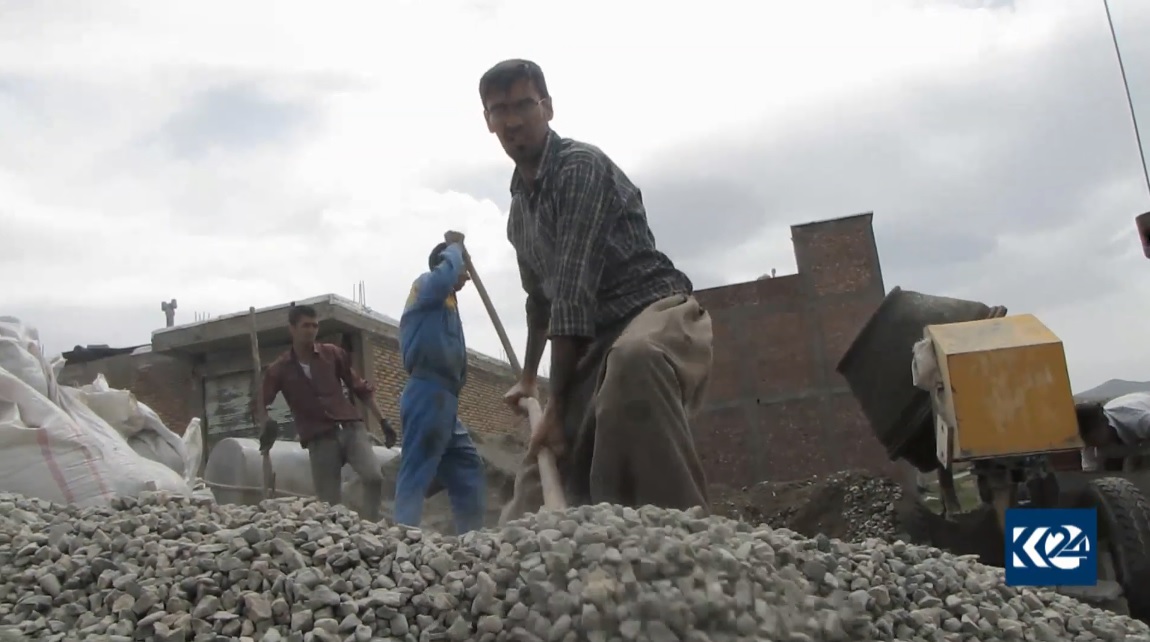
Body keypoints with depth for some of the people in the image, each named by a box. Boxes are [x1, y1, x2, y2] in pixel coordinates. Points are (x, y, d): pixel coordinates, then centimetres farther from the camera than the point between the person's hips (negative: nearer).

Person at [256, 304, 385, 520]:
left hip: (350, 428, 0)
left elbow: (359, 387, 13)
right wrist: (267, 427, -16)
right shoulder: (279, 369, 6)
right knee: (329, 504, -2)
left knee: (374, 476, -23)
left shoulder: (333, 354, 8)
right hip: (319, 440, 0)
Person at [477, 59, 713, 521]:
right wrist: (528, 377, 42)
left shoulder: (580, 166, -10)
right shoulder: (518, 209, 18)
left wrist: (557, 403, -20)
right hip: (599, 340, 9)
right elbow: (540, 297, 34)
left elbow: (574, 291, -18)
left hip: (659, 311, -9)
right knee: (540, 482, 0)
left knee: (635, 360, -43)